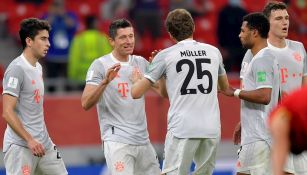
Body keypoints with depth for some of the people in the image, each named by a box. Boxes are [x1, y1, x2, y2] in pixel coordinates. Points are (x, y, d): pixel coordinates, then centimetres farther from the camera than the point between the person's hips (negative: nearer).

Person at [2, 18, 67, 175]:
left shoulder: (38, 67, 15)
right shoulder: (17, 69, -14)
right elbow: (7, 112, -19)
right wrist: (30, 140, -24)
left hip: (43, 144, 9)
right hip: (20, 146, -9)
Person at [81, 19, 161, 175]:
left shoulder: (141, 63, 10)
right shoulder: (100, 65, -5)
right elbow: (85, 104, -13)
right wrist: (106, 81, -26)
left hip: (143, 140, 6)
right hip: (117, 140, -6)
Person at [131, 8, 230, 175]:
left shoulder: (165, 56, 2)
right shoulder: (213, 52, 12)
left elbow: (136, 92, 3)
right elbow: (225, 87, 29)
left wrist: (136, 79, 25)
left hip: (182, 130, -4)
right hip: (212, 129, 4)